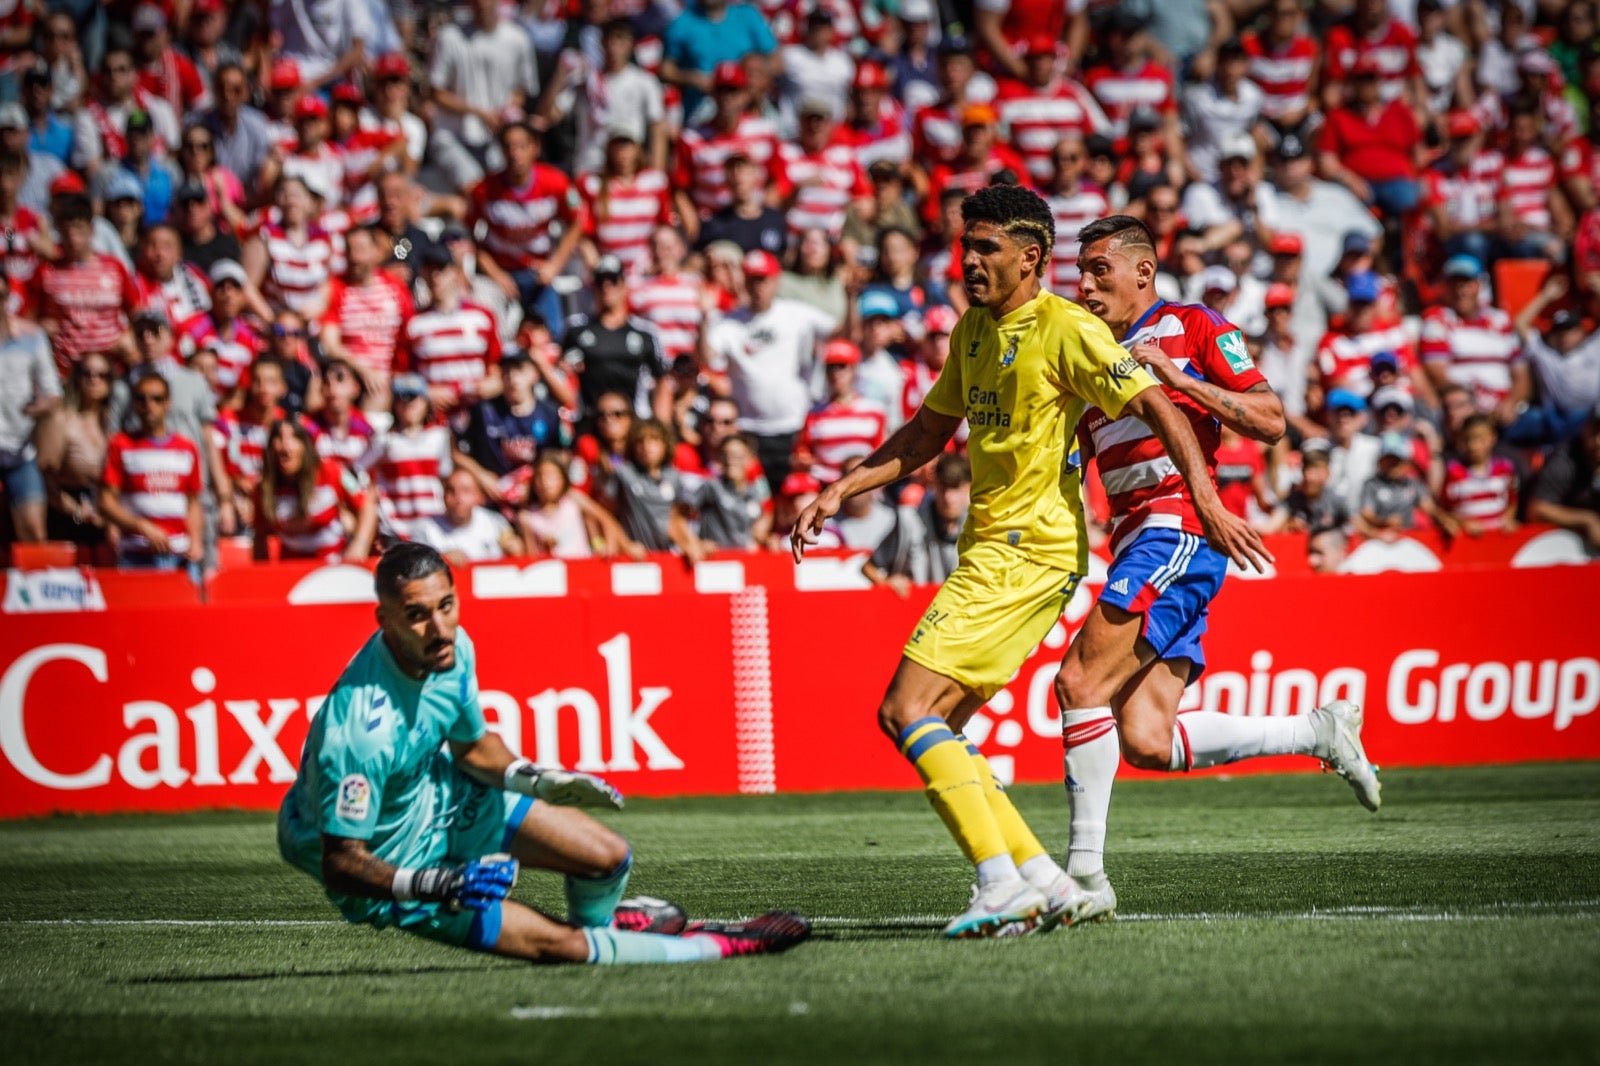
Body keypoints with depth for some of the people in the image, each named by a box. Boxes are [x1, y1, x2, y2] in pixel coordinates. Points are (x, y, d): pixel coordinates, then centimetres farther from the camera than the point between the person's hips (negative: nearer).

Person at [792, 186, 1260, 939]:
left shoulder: (1065, 328, -10)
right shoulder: (972, 331, 16)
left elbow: (1157, 407, -15)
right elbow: (928, 433, 26)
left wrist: (1207, 500, -27)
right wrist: (839, 492, 18)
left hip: (1028, 551, -9)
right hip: (990, 547, 9)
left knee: (906, 711, -16)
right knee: (932, 730, 5)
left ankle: (1001, 883, -17)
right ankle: (1042, 881, 7)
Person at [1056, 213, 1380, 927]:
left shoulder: (1194, 328, 4)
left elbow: (1270, 421, -6)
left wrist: (1174, 376, -12)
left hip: (1178, 529, -8)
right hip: (1136, 543, 8)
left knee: (1079, 681, -21)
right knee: (1144, 741, -5)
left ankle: (1085, 872, -20)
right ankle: (1319, 732, 12)